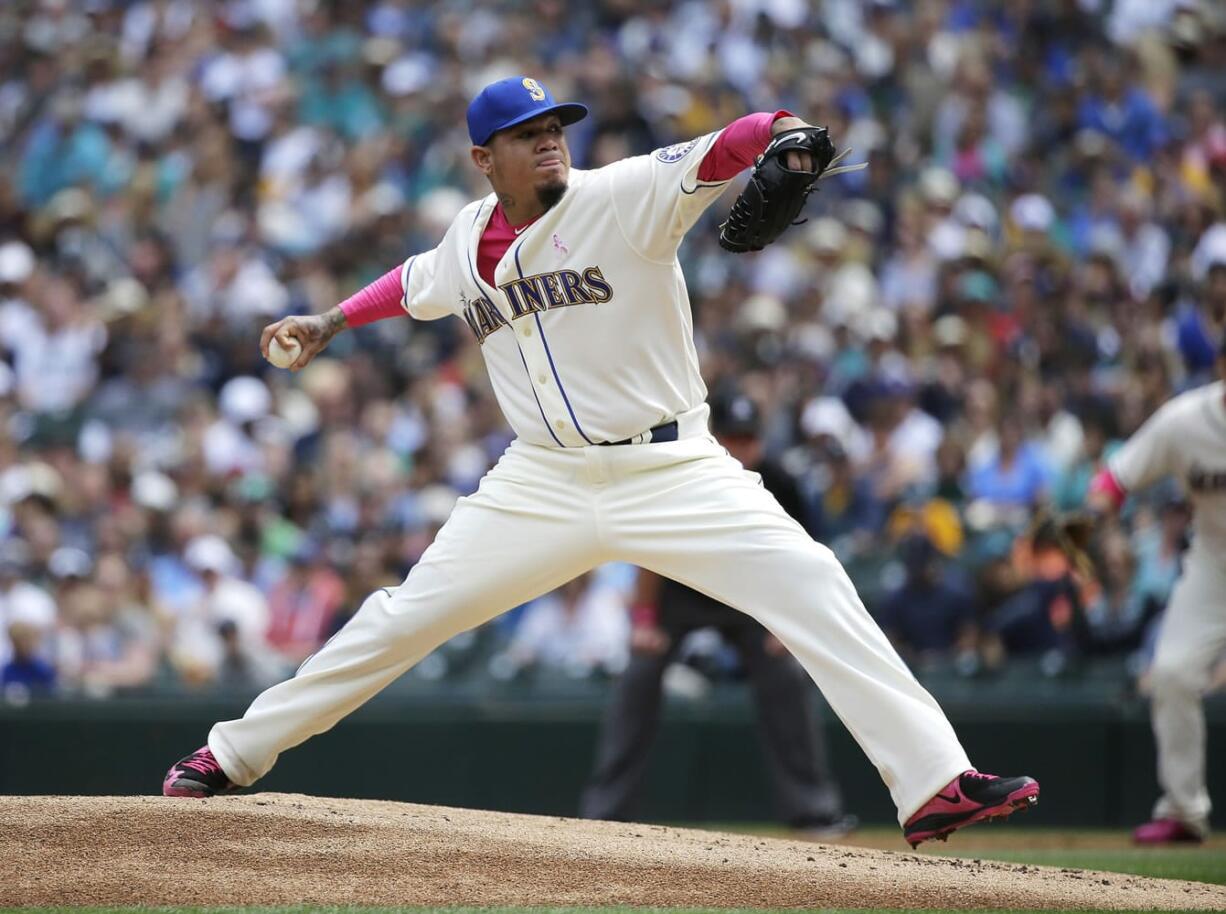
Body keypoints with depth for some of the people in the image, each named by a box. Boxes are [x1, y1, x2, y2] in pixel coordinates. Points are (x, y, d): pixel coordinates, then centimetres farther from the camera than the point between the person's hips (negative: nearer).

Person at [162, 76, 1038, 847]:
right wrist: (333, 321, 24)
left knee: (810, 588, -21)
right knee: (404, 619, 6)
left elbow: (708, 158, -28)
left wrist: (779, 128, -46)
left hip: (672, 471, -4)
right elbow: (420, 282, 29)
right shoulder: (471, 236, 6)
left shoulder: (622, 196, -9)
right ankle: (234, 755, 21)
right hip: (544, 484, 4)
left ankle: (934, 780, -23)